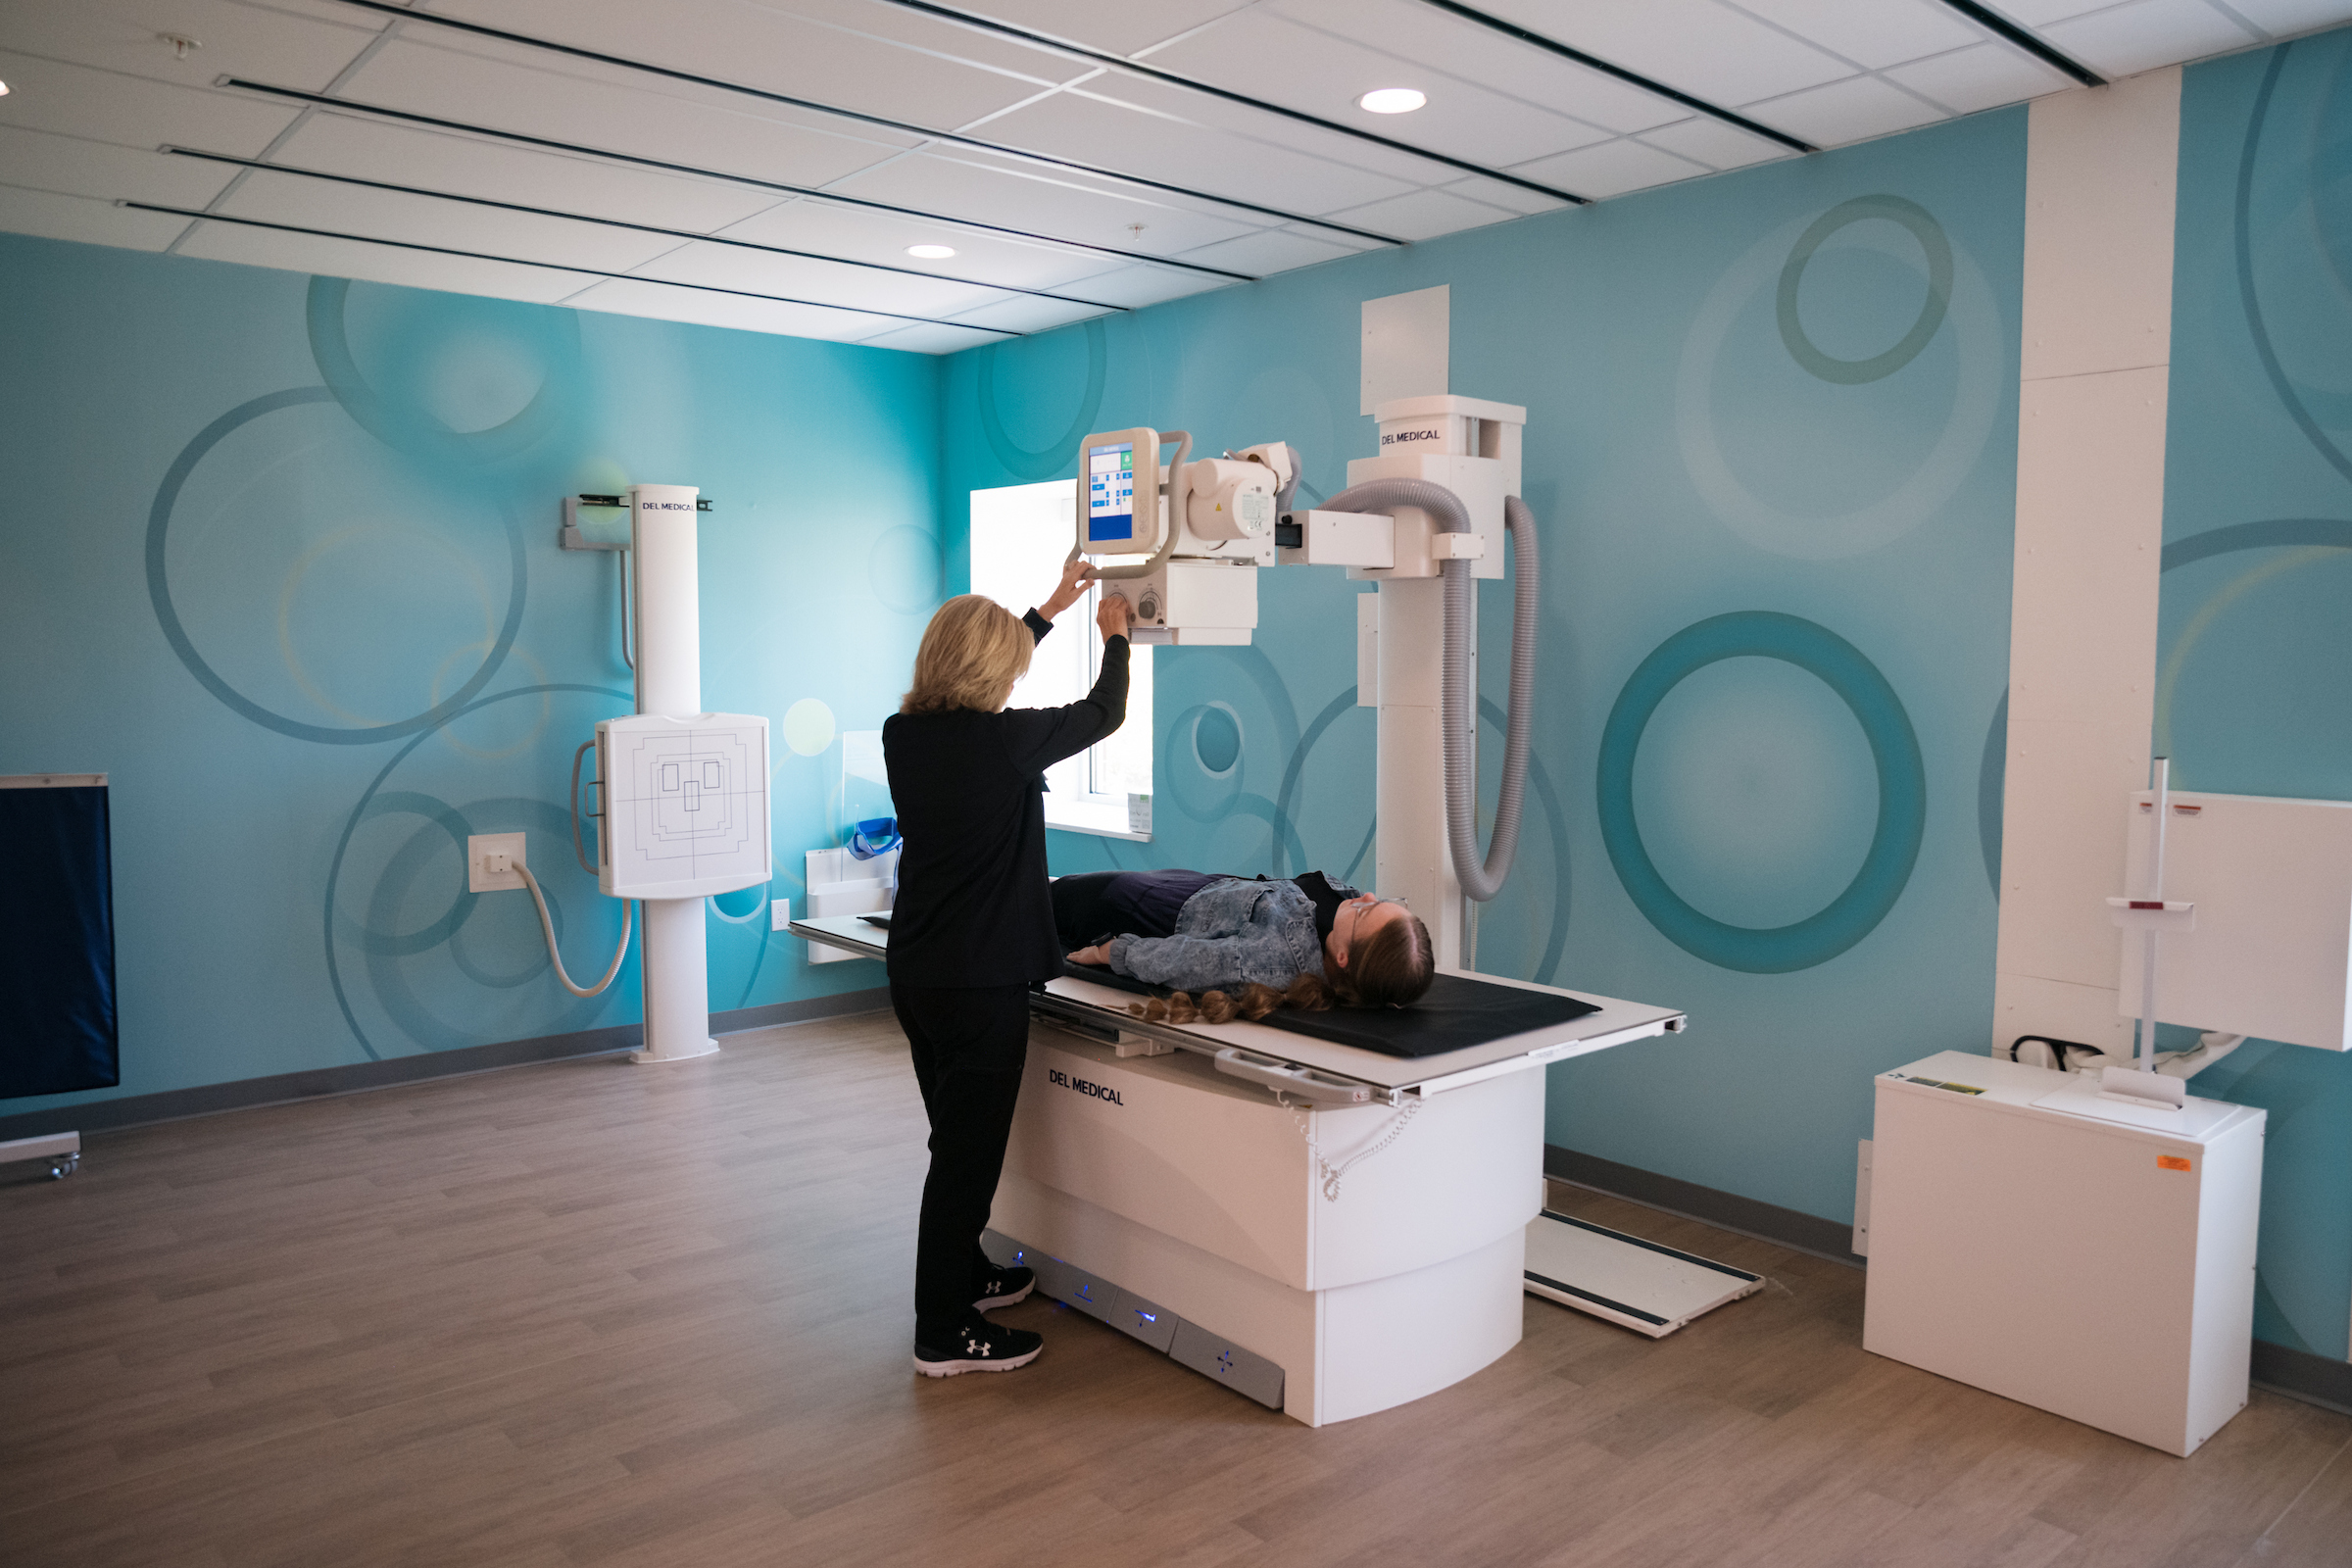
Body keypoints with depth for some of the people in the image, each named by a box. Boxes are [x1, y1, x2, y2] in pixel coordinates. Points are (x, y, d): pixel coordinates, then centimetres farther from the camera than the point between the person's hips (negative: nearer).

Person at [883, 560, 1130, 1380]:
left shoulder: (904, 734, 2)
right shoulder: (1002, 740, -18)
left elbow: (974, 674, 20)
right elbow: (1104, 713, -2)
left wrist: (1050, 609, 28)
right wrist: (1115, 637, 16)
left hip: (914, 970, 8)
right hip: (979, 981, -8)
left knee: (960, 1136, 23)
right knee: (967, 1149, 2)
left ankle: (965, 1275, 40)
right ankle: (944, 1331, 12)